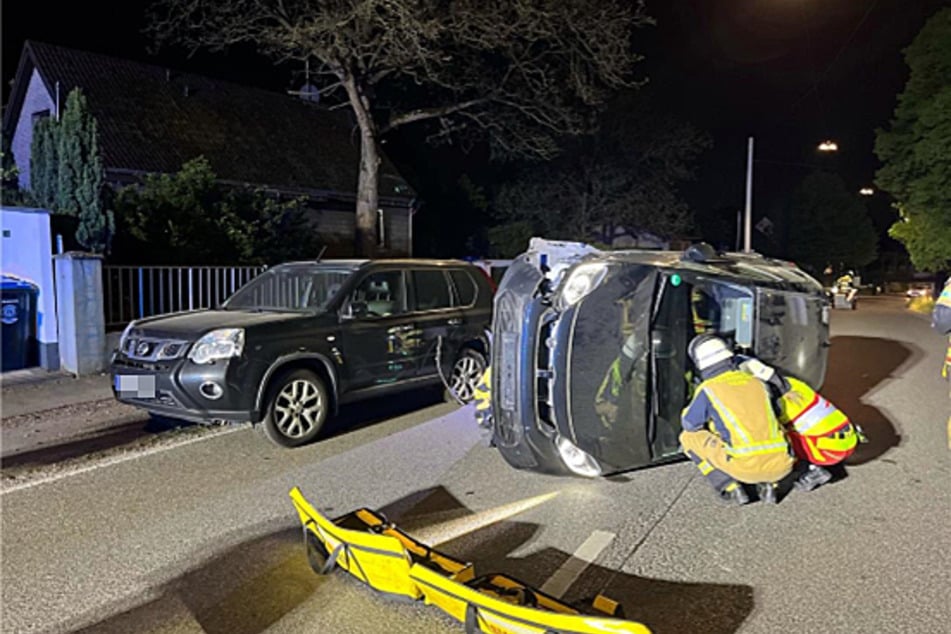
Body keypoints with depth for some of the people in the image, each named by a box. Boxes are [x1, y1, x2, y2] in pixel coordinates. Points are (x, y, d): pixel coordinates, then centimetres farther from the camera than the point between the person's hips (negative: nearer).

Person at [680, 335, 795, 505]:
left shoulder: (708, 389, 1)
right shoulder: (756, 382, 17)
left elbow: (689, 424, 14)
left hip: (746, 466, -5)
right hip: (781, 468, 5)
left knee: (688, 437, 14)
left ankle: (730, 487, 7)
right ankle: (767, 485, 15)